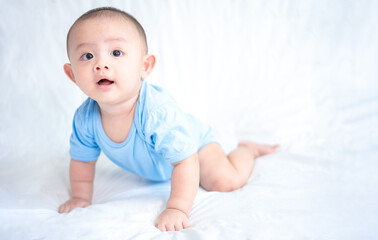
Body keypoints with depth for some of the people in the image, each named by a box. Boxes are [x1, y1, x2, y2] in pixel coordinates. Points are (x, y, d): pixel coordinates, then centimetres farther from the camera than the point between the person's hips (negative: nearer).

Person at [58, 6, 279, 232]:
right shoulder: (85, 118, -29)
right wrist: (82, 198, -5)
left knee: (226, 181, -16)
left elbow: (185, 162, -40)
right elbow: (82, 160, -8)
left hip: (191, 143, -5)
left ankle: (247, 149, 14)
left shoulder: (158, 112, -47)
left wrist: (177, 209, -42)